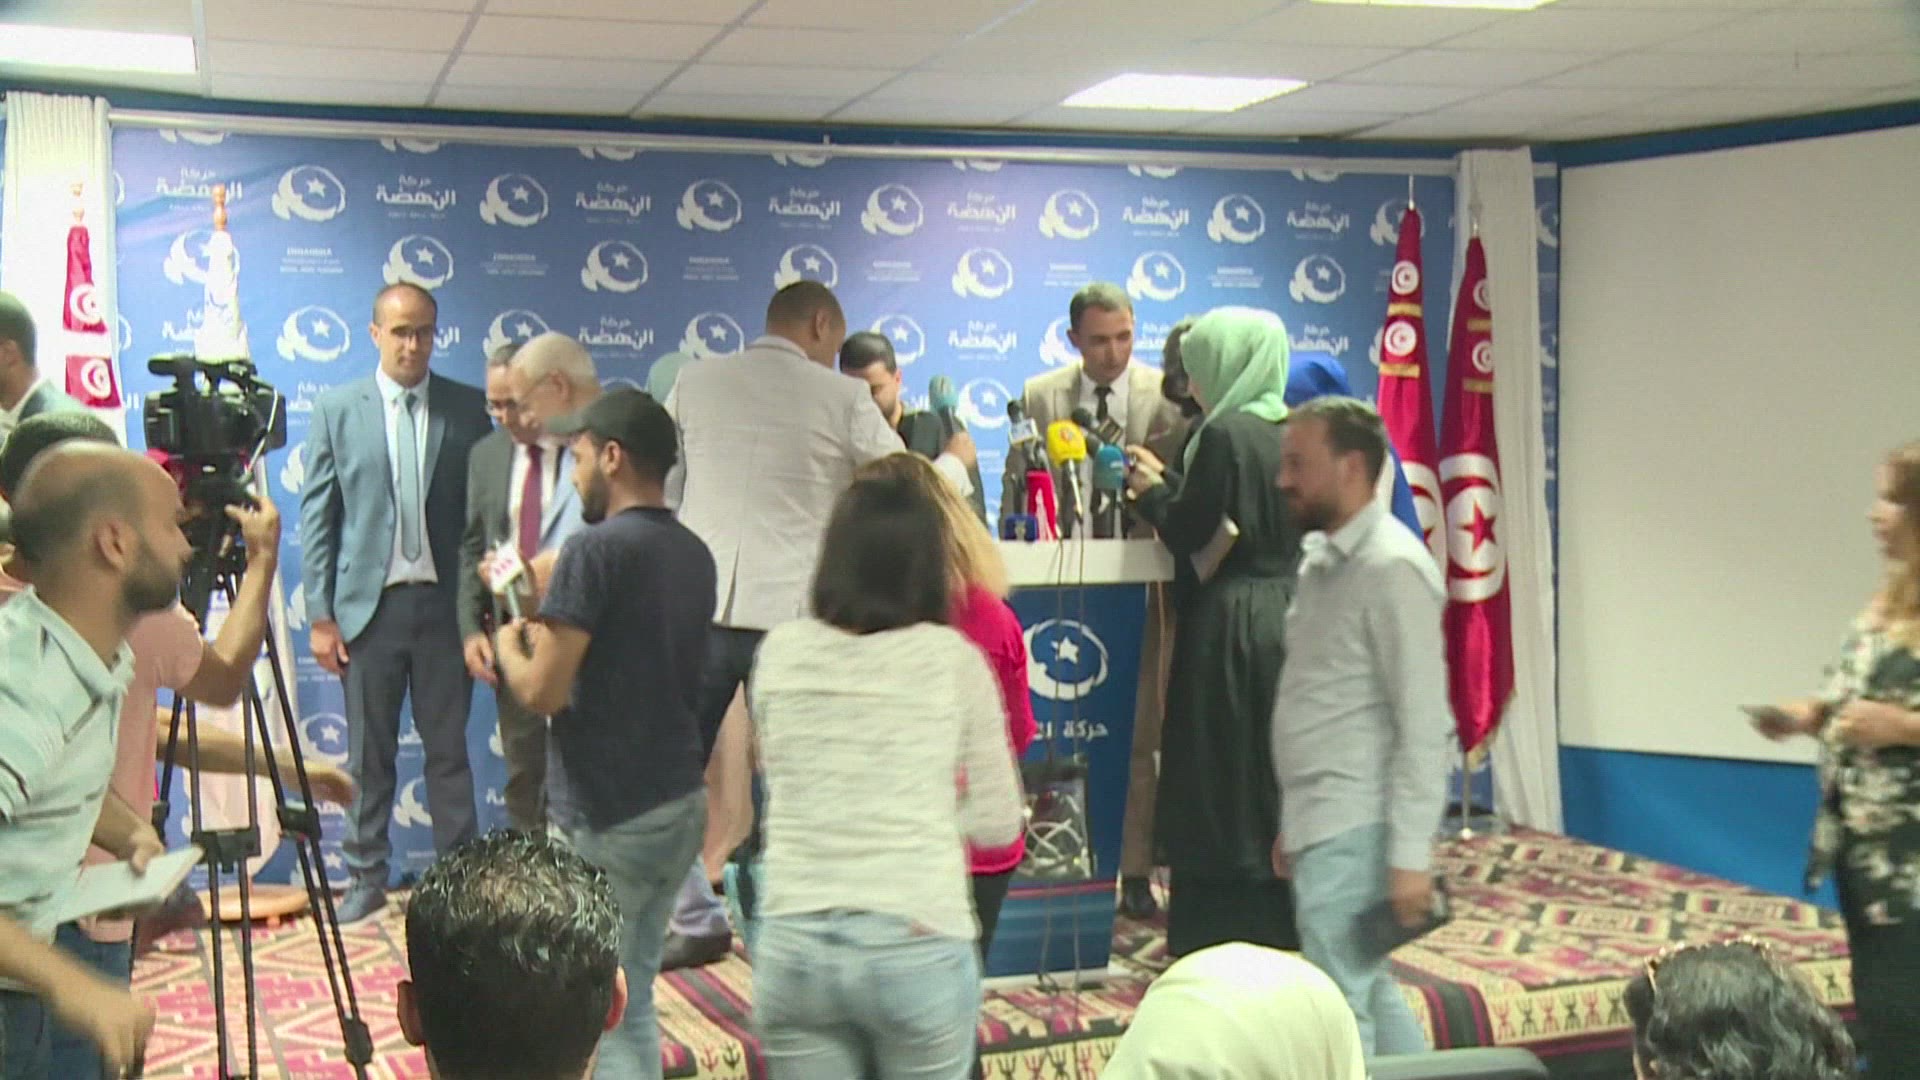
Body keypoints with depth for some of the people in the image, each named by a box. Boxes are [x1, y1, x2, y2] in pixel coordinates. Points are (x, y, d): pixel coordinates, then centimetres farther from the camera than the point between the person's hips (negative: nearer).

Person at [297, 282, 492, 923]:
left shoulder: (467, 408, 4)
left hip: (445, 603, 0)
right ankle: (366, 878, 19)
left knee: (449, 749, 5)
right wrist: (320, 616, -2)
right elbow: (316, 517, 4)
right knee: (368, 752, 8)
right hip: (368, 604, 0)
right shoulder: (338, 410, 4)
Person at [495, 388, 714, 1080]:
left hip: (612, 815, -8)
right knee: (632, 1003, 15)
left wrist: (509, 645, 3)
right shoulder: (693, 554, 10)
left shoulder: (597, 550, -15)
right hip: (681, 802, 8)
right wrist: (550, 626, 19)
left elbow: (542, 692, -17)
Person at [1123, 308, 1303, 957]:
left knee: (1221, 778, 1)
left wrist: (1152, 493, 6)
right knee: (1277, 772, 14)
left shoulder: (1224, 434, -14)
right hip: (1290, 613, 8)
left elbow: (1189, 536, -13)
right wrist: (1169, 482, 20)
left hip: (1229, 623, -8)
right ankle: (1283, 924, 23)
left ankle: (1221, 934, 6)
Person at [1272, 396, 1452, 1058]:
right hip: (1321, 828, 9)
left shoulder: (1391, 567, -14)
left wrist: (1411, 856, -20)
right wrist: (1292, 825, 16)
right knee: (1371, 995, 18)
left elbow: (1424, 725, -18)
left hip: (1353, 834, -9)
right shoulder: (1321, 562, 13)